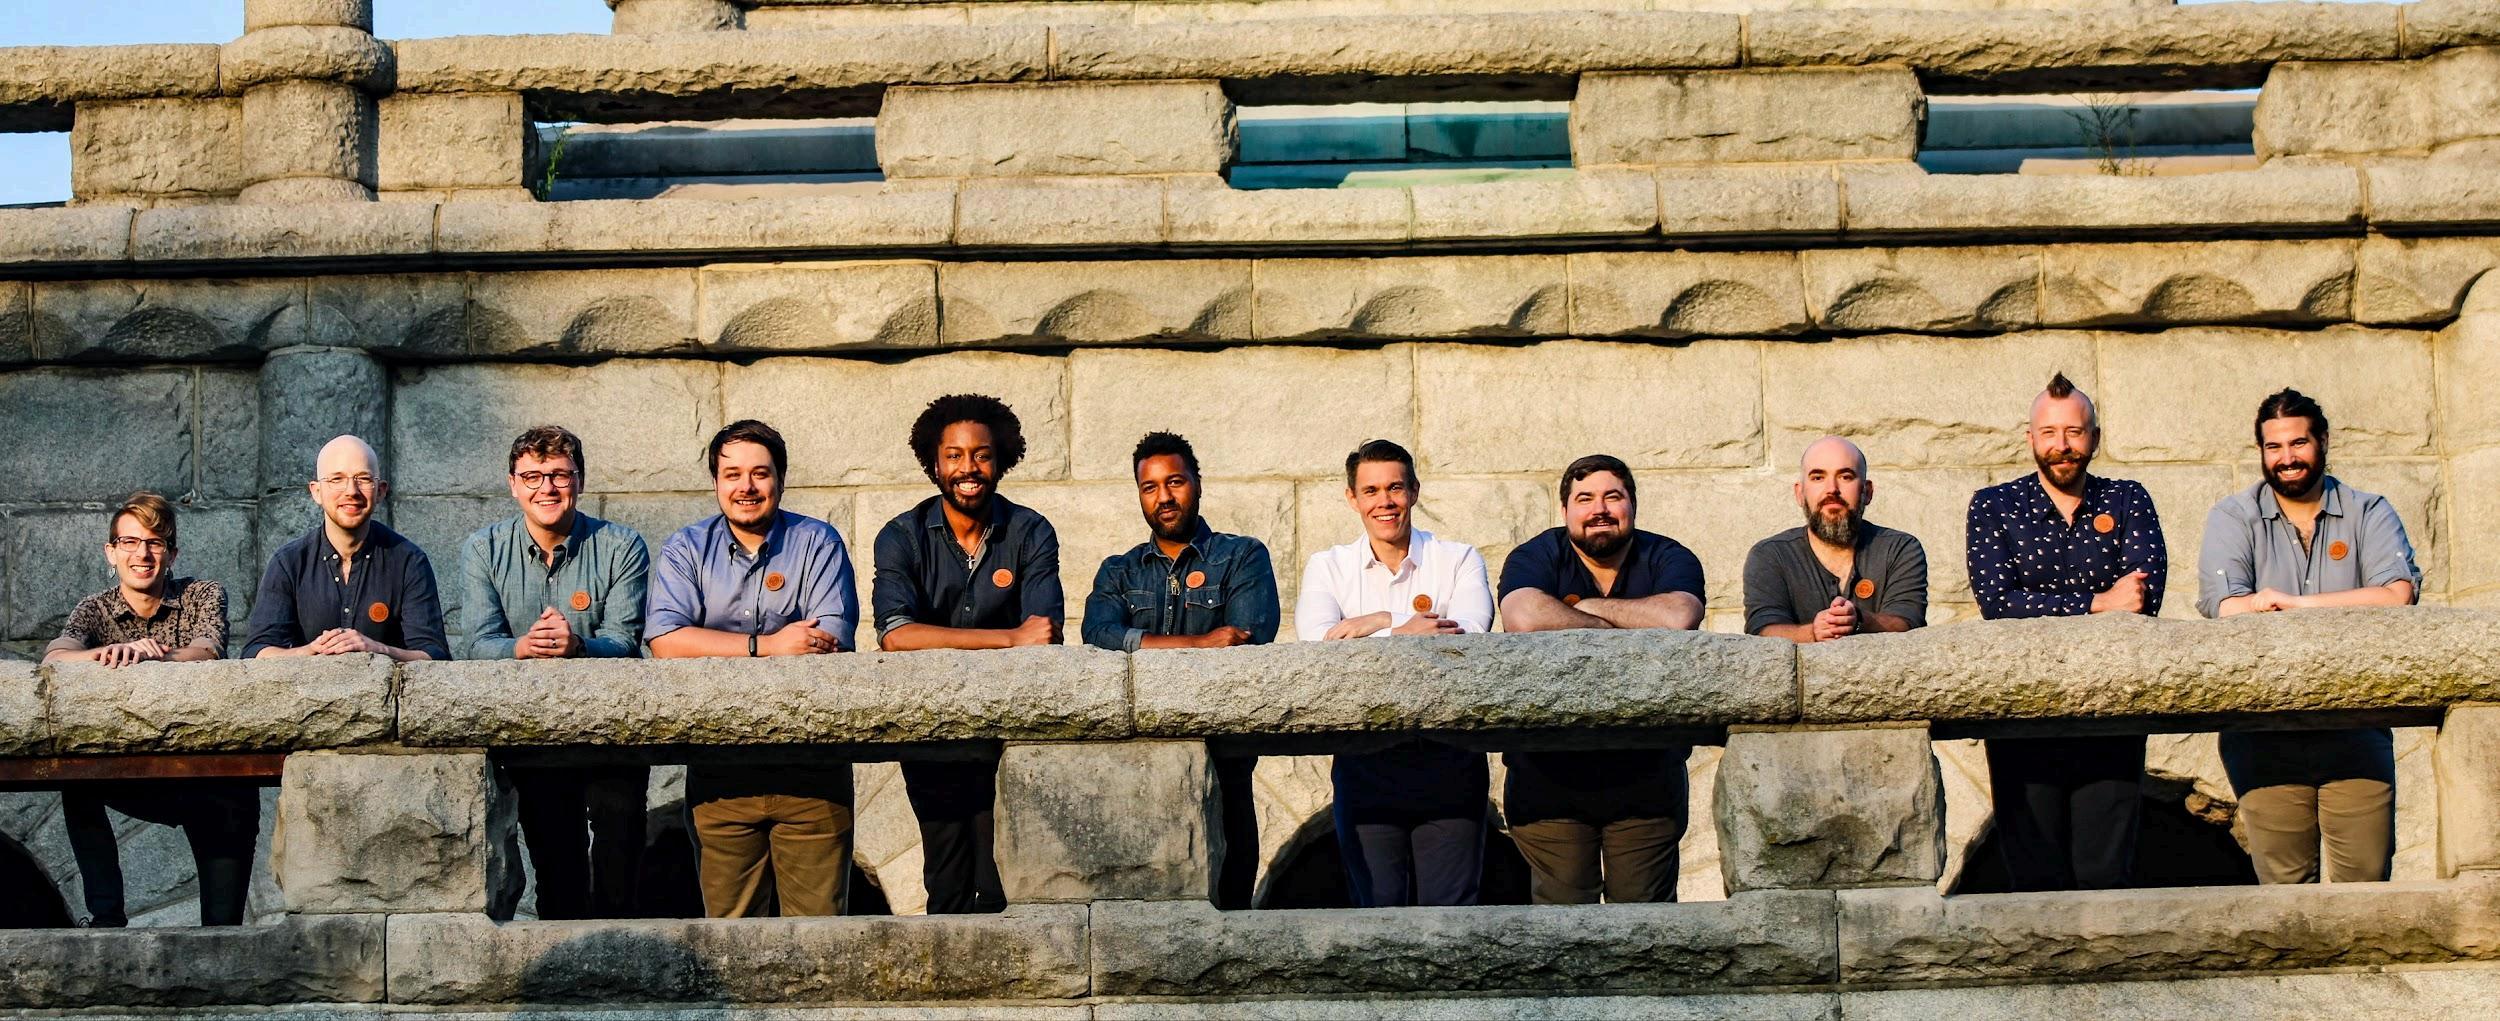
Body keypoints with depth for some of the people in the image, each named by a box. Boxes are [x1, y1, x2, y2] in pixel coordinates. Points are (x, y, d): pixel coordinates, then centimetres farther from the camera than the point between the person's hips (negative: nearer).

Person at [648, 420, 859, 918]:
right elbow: (666, 642, -9)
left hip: (812, 770, -1)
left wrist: (721, 651, -13)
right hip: (720, 773, 1)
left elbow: (832, 644, -9)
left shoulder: (818, 542, 4)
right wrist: (768, 645, -15)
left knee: (819, 928, -2)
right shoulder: (686, 550, 7)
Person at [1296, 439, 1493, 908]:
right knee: (1378, 907, -1)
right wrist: (1407, 632, -15)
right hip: (1365, 760, 1)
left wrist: (1382, 621, -12)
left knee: (1449, 907, -3)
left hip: (1447, 759, -1)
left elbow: (1470, 638, -10)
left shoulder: (1459, 560, 7)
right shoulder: (1327, 567, 10)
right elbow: (1317, 645, -9)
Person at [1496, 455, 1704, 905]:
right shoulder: (1536, 558, 1)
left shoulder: (1668, 559, 3)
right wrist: (1618, 631, -13)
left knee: (1644, 913, 3)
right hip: (1549, 772, -1)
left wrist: (1587, 606, -8)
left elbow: (1679, 619, -19)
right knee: (1561, 911, -1)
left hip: (1648, 771, 1)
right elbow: (1525, 618, -21)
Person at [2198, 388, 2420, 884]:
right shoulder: (2232, 518, 7)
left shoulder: (2368, 514, 10)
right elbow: (2223, 608, -10)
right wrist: (2351, 608, -9)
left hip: (2355, 730, 1)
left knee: (2365, 877, -3)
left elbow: (2399, 594, -7)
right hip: (2264, 737, -1)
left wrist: (2295, 603, -10)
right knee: (2284, 885, -4)